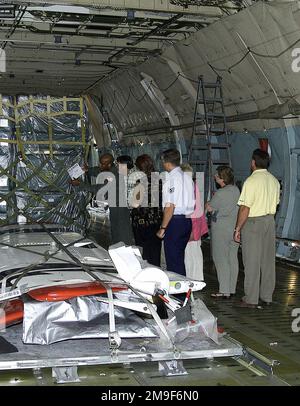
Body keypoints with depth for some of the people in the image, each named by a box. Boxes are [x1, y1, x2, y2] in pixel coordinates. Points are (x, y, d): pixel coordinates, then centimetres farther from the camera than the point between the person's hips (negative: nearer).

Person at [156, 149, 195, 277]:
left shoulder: (171, 179, -14)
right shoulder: (188, 177, 11)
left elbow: (170, 207, -18)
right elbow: (193, 203, 14)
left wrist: (163, 228, -13)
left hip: (175, 221, -8)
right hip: (188, 221, 9)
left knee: (173, 261, -2)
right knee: (180, 259, 17)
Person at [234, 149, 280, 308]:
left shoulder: (251, 181, -16)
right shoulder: (274, 180, 7)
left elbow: (245, 208, -17)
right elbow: (275, 203, 12)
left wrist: (238, 228, -11)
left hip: (253, 223, -7)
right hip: (270, 221, 7)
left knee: (252, 262, -1)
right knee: (268, 260, 12)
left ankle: (251, 299, 3)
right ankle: (267, 296, 20)